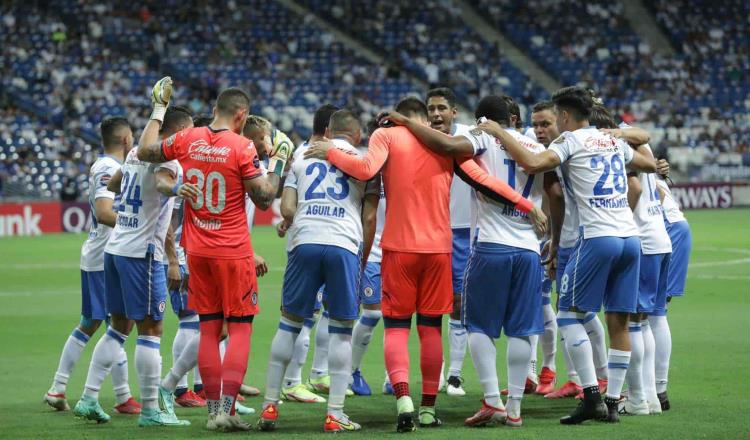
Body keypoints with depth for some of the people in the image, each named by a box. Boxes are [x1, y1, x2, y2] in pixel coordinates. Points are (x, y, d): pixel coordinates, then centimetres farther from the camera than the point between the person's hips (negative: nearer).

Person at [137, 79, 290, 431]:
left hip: (198, 251, 5)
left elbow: (145, 152, 17)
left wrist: (159, 109, 27)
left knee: (209, 329, 10)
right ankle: (226, 408, -9)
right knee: (240, 329, 0)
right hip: (233, 253, -5)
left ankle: (213, 410, 10)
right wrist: (277, 162, 3)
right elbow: (264, 199, -11)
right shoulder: (241, 147, -13)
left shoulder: (186, 140, 1)